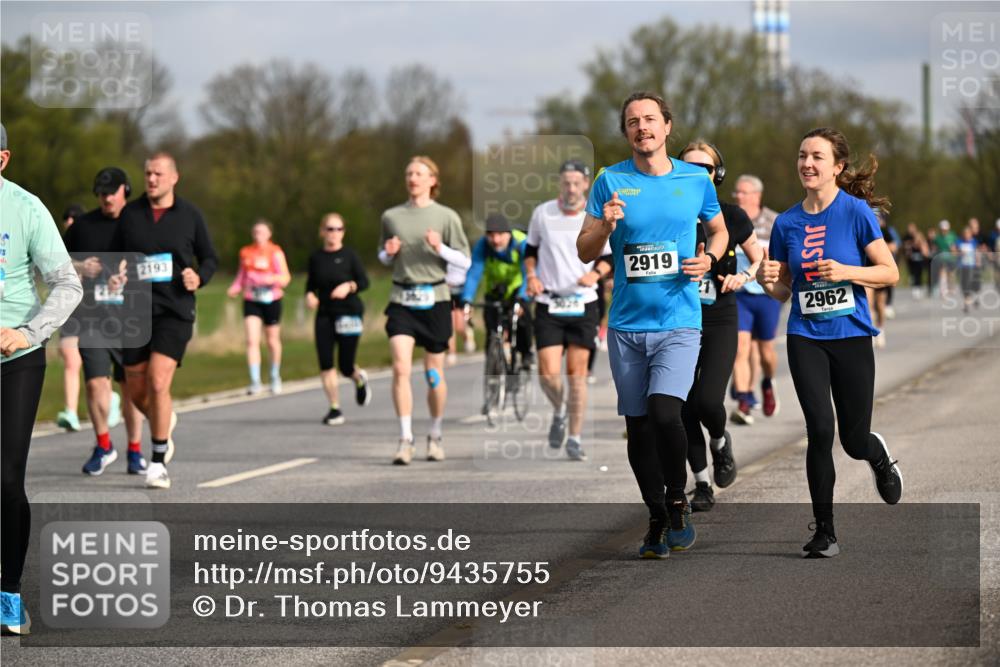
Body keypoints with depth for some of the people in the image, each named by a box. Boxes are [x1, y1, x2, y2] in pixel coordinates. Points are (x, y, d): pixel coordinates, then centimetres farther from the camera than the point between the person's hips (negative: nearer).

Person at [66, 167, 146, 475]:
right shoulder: (83, 225, 9)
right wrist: (78, 267, -4)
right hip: (91, 314, 1)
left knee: (131, 386, 4)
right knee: (96, 382, -8)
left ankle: (134, 451, 18)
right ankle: (103, 447, 12)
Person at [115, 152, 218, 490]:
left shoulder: (190, 215, 2)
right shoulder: (130, 214, 6)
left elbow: (210, 258, 11)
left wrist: (199, 278, -9)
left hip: (175, 312, -3)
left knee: (158, 383, -17)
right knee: (137, 391, 6)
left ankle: (158, 462, -6)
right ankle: (164, 422, 41)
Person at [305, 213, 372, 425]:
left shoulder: (349, 255, -5)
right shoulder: (316, 258, 5)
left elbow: (364, 282, -4)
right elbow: (311, 284, 15)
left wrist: (349, 286, -22)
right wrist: (309, 295, -6)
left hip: (349, 312, -3)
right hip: (324, 314, 3)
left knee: (346, 367, -2)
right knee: (325, 364, -5)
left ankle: (360, 379, 34)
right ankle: (334, 408, 5)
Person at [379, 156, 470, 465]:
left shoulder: (446, 217, 2)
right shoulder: (391, 216, 9)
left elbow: (464, 259, 2)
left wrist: (440, 248, -15)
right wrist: (389, 253, -2)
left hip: (434, 298, -1)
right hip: (402, 300, 1)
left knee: (434, 373, 6)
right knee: (400, 367, -14)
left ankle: (435, 436, 23)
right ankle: (406, 439, -13)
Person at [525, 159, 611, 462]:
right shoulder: (542, 213, 0)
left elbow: (609, 257, 7)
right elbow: (530, 249, 14)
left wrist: (596, 273, -13)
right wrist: (531, 275, -3)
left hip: (583, 304, 0)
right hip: (548, 303, 0)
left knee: (577, 373, -1)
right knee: (548, 373, -8)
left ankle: (575, 437, 10)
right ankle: (559, 410, 24)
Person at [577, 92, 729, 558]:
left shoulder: (696, 180, 4)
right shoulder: (611, 181, 2)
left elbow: (719, 229, 21)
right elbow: (585, 253, 4)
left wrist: (709, 258, -1)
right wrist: (604, 225, -17)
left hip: (679, 322, -2)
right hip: (626, 326, 2)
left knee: (663, 411, -21)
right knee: (638, 426, 5)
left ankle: (678, 502, 1)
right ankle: (658, 519, 21)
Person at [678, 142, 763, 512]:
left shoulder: (732, 216, -2)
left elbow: (759, 258, 11)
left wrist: (743, 277, -8)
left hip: (720, 320, -2)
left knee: (708, 399, -17)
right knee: (686, 408, 0)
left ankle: (720, 442, 18)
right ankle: (702, 484, 15)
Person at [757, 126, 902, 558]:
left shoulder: (856, 212, -6)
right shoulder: (787, 223, 4)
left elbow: (890, 272, -4)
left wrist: (846, 272, -19)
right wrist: (768, 280, -10)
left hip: (851, 336, -2)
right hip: (805, 339, 2)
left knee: (854, 442, 5)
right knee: (820, 430, -14)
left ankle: (879, 457, 44)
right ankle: (824, 531, -3)